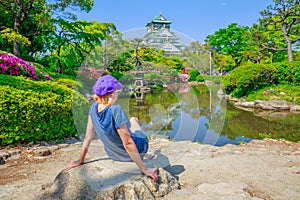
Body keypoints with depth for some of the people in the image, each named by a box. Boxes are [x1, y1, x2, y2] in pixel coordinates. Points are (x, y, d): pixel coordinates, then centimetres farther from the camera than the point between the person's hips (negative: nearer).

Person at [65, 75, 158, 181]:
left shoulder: (94, 108, -17)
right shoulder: (115, 110, -36)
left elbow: (88, 137, -8)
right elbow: (128, 143, -31)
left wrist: (80, 161, 6)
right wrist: (144, 169, -21)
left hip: (114, 155, 5)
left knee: (133, 120, 31)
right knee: (133, 120, 25)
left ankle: (144, 154, 48)